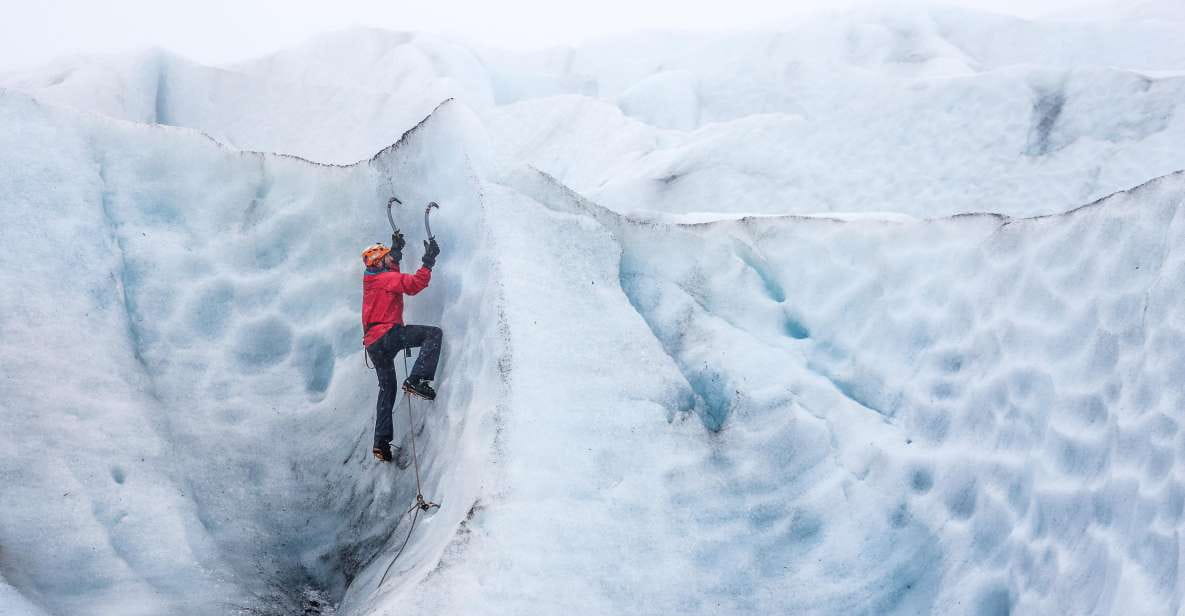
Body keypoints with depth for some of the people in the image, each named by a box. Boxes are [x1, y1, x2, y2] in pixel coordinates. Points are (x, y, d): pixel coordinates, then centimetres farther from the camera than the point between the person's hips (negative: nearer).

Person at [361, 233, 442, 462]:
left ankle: (381, 442, 11)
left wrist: (396, 251, 49)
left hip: (373, 344, 9)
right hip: (387, 335, -9)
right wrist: (429, 261, -10)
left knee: (387, 388, 16)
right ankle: (416, 380, -24)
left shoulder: (371, 279, 22)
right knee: (434, 333, -11)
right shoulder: (387, 278, -4)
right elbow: (415, 283, -18)